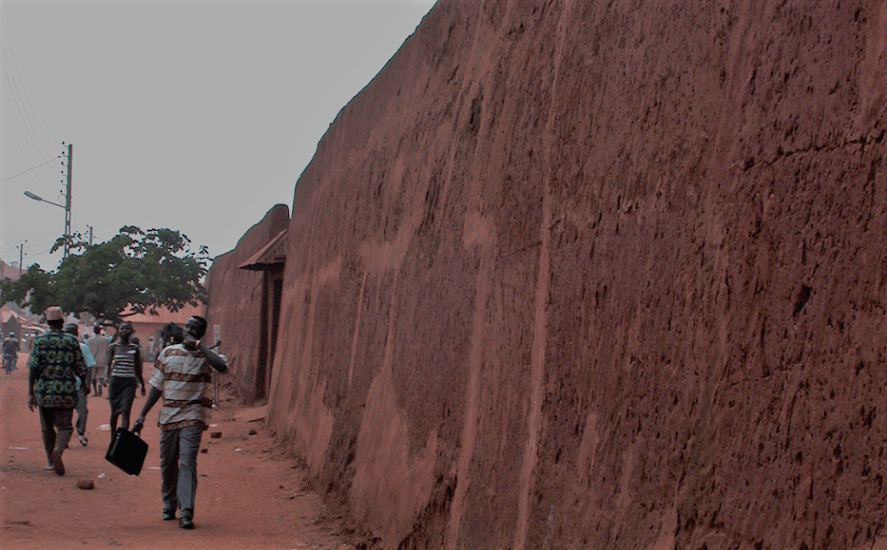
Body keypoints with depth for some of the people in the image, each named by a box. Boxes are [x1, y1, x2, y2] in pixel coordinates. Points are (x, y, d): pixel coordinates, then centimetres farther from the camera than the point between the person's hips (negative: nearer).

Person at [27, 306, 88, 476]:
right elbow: (80, 368, 3)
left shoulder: (39, 340, 1)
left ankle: (51, 461, 21)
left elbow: (33, 368, -4)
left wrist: (31, 393, -2)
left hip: (44, 391, 1)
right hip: (66, 390, -1)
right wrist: (86, 385, 22)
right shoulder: (71, 341, 0)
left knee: (47, 428, 16)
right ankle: (58, 449, -28)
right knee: (64, 425, 1)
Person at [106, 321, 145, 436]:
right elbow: (109, 365, 4)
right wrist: (108, 379, -11)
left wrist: (142, 384, 17)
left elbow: (137, 368, 14)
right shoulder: (113, 347, 4)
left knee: (125, 411, -13)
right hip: (115, 381, 1)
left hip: (129, 382, 0)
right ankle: (113, 438, 26)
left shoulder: (134, 348, 6)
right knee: (115, 412, 9)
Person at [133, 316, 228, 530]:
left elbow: (222, 367, -25)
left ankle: (186, 513, -15)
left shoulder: (205, 356, -1)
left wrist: (198, 345, -17)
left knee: (188, 463, -13)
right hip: (168, 416, 4)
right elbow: (157, 386, 11)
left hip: (192, 417, -3)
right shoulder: (168, 353, 7)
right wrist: (142, 415, 7)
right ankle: (169, 506, 28)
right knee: (167, 463, 10)